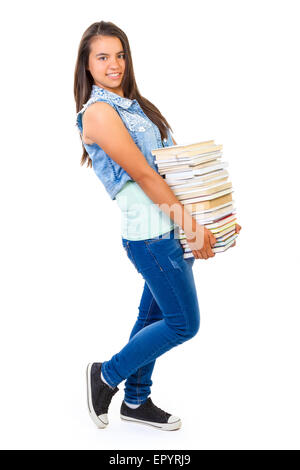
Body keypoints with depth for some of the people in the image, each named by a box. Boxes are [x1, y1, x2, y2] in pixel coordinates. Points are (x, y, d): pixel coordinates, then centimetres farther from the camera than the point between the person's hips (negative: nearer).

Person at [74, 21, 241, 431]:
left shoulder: (134, 104, 17)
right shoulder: (98, 112, -10)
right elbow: (142, 174, -16)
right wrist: (192, 228, -16)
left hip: (171, 229, 8)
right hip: (151, 232, -8)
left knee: (156, 315, 15)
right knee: (184, 324, 0)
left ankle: (136, 401, 31)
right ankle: (107, 375, 17)